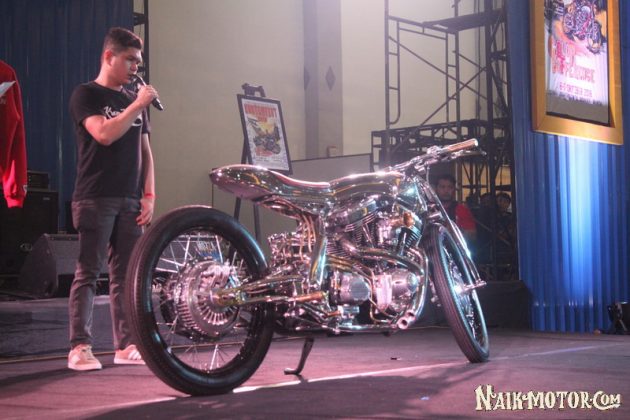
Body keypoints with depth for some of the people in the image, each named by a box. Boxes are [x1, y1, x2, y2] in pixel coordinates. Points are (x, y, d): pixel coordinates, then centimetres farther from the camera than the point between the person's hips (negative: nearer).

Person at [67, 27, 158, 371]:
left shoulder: (134, 100, 18)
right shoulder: (86, 95, 0)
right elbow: (104, 134, -17)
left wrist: (148, 194, 9)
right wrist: (138, 105, -12)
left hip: (129, 200, 6)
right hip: (95, 198, -6)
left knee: (126, 274, 5)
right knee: (88, 273, -7)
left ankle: (125, 345, 8)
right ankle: (80, 347, -6)